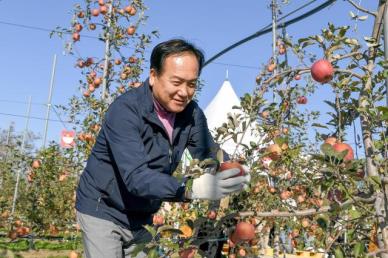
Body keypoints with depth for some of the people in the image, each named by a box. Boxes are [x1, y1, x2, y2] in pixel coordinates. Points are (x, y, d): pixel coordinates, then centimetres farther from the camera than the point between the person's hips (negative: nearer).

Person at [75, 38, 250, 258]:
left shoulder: (192, 112, -7)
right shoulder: (125, 110, -26)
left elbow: (211, 155, -6)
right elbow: (136, 177, -35)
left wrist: (236, 168, -28)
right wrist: (192, 188, -48)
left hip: (142, 218, 5)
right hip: (103, 210, -5)